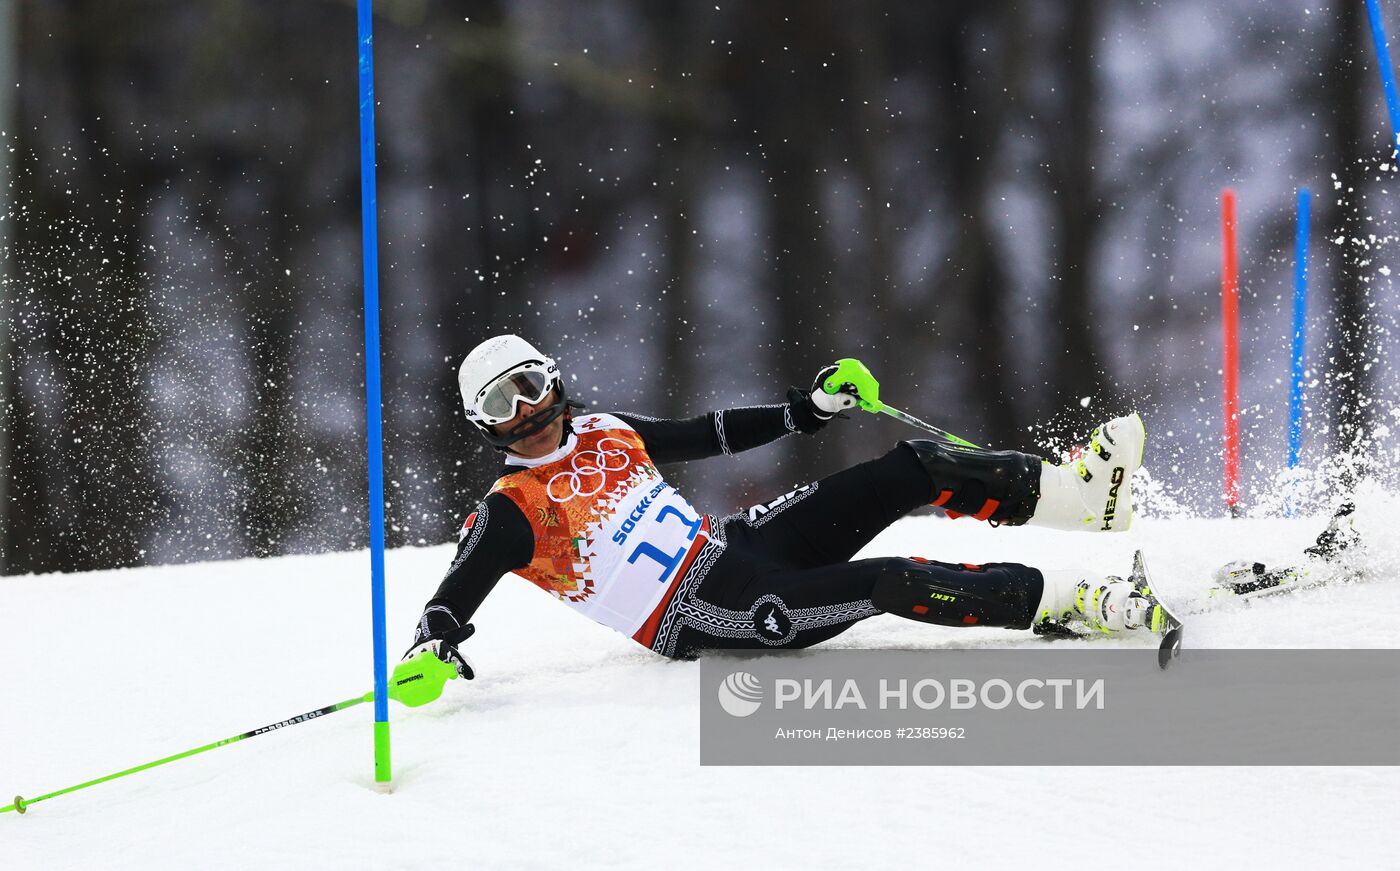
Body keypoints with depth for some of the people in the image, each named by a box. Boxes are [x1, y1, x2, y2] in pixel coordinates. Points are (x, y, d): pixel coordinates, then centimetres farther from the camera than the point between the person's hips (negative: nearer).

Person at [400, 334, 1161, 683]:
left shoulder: (605, 434, 14)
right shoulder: (511, 514, -6)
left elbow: (706, 436, 24)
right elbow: (456, 594, -15)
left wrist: (807, 410, 22)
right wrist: (433, 648, -37)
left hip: (729, 544, 8)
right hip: (706, 619, -8)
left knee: (914, 468, -6)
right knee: (888, 583, -28)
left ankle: (1084, 492, -6)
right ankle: (1067, 603, -27)